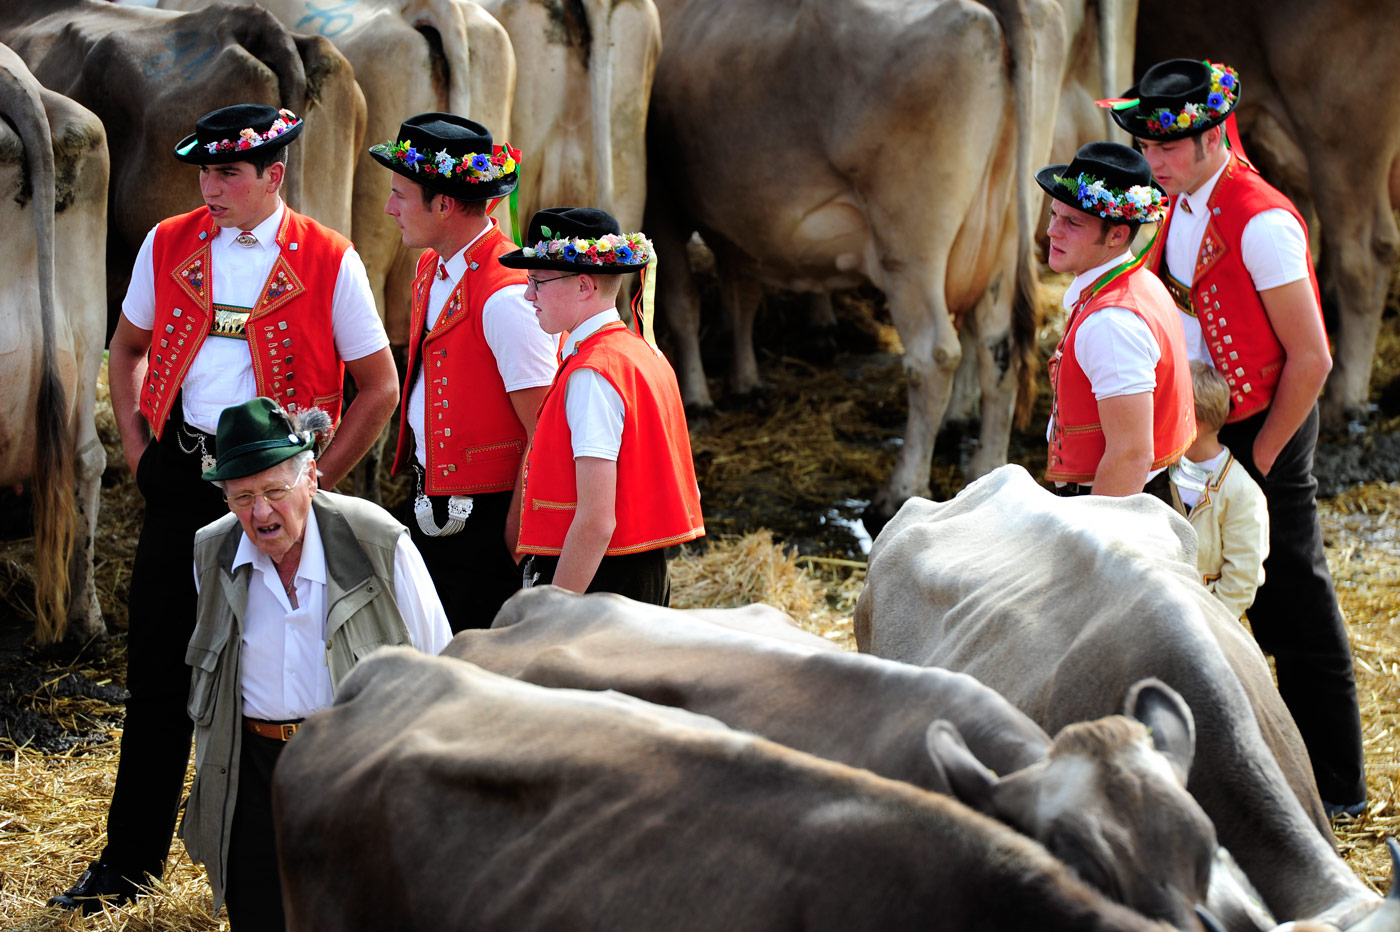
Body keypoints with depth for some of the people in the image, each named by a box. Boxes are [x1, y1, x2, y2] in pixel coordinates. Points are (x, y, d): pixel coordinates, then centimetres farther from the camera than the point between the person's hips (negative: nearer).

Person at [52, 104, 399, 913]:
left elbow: (380, 387, -1)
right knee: (159, 671, 5)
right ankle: (131, 860, 14)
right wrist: (138, 447, 8)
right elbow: (128, 348, 19)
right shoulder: (168, 246, 4)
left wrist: (315, 480, -5)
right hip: (183, 476, 3)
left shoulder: (328, 262, -7)